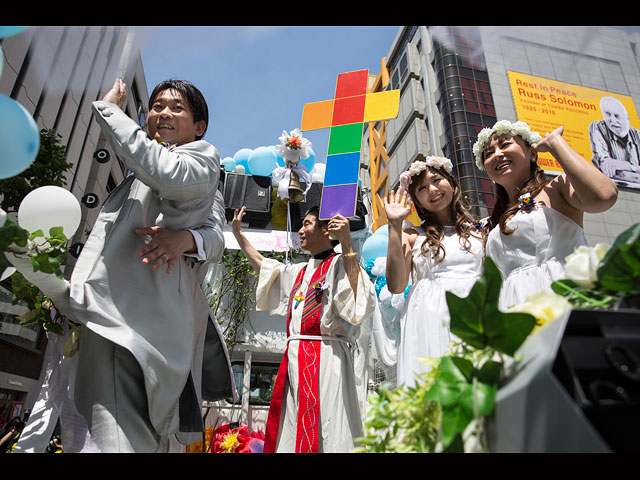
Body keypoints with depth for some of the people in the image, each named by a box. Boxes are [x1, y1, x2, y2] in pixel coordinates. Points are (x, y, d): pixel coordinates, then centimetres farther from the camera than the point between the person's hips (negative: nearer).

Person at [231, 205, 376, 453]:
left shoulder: (338, 263, -3)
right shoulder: (299, 271, 20)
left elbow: (357, 299, -22)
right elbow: (261, 263, 35)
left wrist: (347, 244, -24)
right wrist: (238, 232, 39)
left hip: (326, 358, -8)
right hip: (294, 358, 8)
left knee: (323, 432, -6)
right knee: (292, 432, 13)